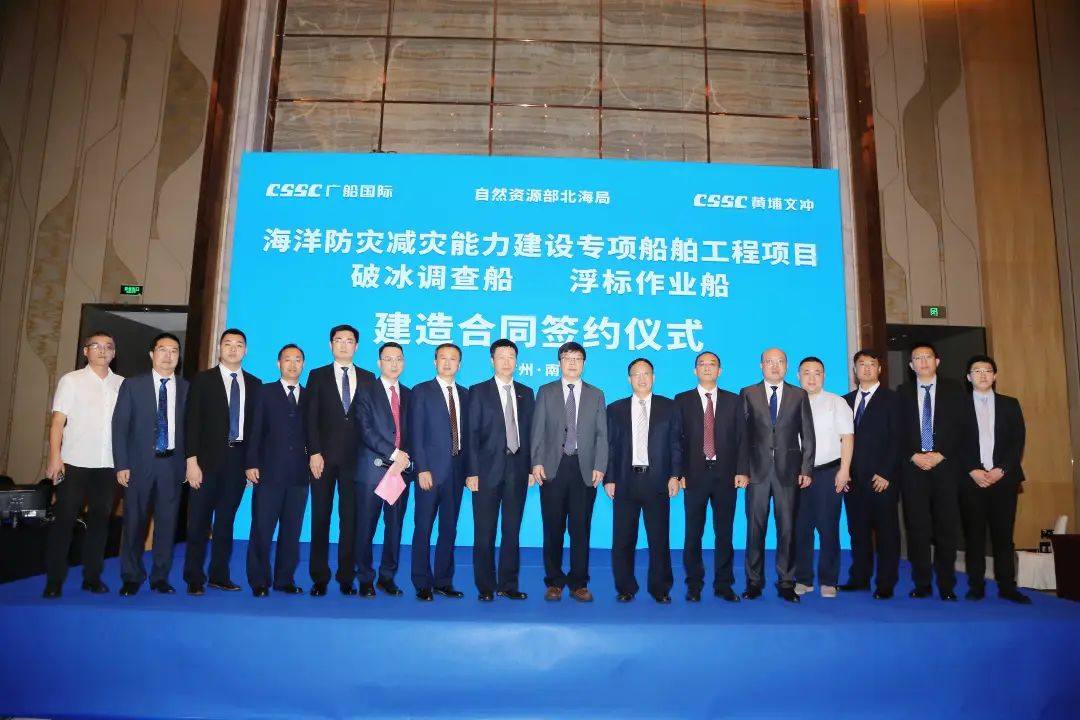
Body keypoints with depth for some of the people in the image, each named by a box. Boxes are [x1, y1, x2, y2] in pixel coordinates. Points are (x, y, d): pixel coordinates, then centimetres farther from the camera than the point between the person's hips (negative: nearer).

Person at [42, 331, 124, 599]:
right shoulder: (71, 380, 1)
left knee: (100, 520, 8)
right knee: (64, 520, 2)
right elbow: (58, 420, -4)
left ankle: (92, 576, 18)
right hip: (75, 462, -3)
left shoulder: (122, 384, 8)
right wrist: (54, 456, -14)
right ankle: (54, 580, 11)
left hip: (108, 464, 3)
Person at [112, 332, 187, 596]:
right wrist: (121, 464, -7)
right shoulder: (132, 385, 4)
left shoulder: (186, 388, 6)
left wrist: (189, 462, -2)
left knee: (167, 522, 4)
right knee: (134, 521, 4)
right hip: (139, 463, -1)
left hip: (172, 463, 1)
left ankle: (160, 577, 15)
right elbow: (119, 425, 0)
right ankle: (132, 577, 17)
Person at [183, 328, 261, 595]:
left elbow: (256, 424, 8)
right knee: (199, 520, 4)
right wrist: (192, 461, -11)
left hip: (238, 459, 2)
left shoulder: (254, 384, 9)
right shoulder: (202, 380, 2)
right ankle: (194, 578, 13)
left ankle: (219, 575, 17)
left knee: (226, 520, 9)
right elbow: (191, 422, -4)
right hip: (208, 459, -2)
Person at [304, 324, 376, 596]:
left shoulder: (367, 378, 10)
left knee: (351, 518, 2)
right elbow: (311, 417, 1)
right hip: (324, 456, 0)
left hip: (355, 458, 1)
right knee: (320, 517, 3)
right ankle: (319, 578, 10)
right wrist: (314, 453, -9)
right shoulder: (318, 376, 8)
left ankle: (346, 578, 9)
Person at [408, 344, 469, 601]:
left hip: (456, 470, 4)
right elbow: (416, 434, -6)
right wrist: (422, 469, -13)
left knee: (449, 529, 9)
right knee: (423, 528, 2)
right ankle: (422, 584, 12)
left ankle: (443, 582, 18)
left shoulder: (465, 394, 12)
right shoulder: (421, 391, 0)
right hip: (431, 470, -4)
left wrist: (468, 468, 4)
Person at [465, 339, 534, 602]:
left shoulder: (526, 393, 12)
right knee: (484, 532, 2)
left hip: (518, 469, 3)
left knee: (512, 530, 8)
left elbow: (530, 432, 10)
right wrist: (472, 471, -10)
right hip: (488, 470, -3)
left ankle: (508, 585, 17)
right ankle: (485, 587, 13)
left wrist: (531, 467, 3)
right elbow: (471, 434, -4)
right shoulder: (478, 391, 2)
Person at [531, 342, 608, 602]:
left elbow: (602, 434, 6)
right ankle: (554, 582, 16)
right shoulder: (546, 392, 9)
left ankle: (579, 583, 14)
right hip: (553, 467, 0)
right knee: (553, 528, 5)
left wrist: (599, 467, -4)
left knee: (581, 528, 3)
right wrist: (537, 462, -7)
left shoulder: (596, 395, 11)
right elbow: (537, 431, 4)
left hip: (584, 469, 1)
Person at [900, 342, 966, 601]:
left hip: (946, 467, 0)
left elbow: (961, 429, 2)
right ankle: (921, 585, 8)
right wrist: (913, 456, -9)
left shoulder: (953, 391, 10)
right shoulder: (903, 394, 11)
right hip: (913, 468, 0)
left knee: (947, 528, 2)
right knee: (917, 529, 1)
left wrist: (940, 455, -9)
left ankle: (946, 587, 10)